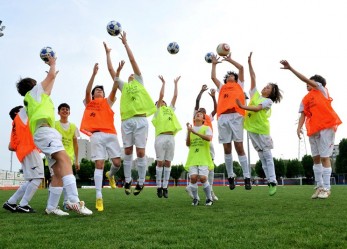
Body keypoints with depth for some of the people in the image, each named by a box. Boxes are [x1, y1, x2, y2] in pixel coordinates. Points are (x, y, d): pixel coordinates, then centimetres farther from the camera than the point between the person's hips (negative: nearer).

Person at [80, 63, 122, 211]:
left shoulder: (108, 102, 22)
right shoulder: (89, 103, 19)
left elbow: (114, 88, 10)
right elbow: (87, 90, 2)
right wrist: (94, 74, -8)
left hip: (111, 134, 2)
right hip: (97, 135, -2)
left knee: (117, 163, -4)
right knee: (99, 165, -10)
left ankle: (110, 175, 32)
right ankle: (99, 196, -11)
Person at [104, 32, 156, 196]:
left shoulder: (139, 82, 18)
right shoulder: (123, 86, 24)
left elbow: (132, 60, 14)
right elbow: (111, 69, 23)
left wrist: (125, 43, 16)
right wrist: (108, 53, 28)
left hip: (141, 119, -3)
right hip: (127, 120, 3)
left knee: (141, 152, -3)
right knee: (128, 151, 4)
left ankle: (141, 182, 6)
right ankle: (127, 181, 13)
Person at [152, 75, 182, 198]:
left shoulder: (170, 109, 24)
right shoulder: (158, 110, 13)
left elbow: (175, 96, 21)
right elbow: (161, 95, 5)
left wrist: (175, 83, 24)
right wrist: (163, 83, 12)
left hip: (171, 138, 4)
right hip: (161, 137, -4)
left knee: (168, 162, 3)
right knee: (160, 162, -2)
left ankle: (165, 187, 6)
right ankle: (159, 186, 2)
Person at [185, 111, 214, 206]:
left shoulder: (207, 128, 7)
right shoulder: (190, 128, 15)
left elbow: (209, 138, -14)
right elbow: (187, 144, 6)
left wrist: (195, 132, -20)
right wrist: (189, 132, -9)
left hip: (204, 159, -2)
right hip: (192, 158, 2)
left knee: (203, 178, -16)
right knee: (193, 177, -14)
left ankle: (209, 198, 5)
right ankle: (195, 198, 5)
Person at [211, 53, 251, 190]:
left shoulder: (239, 85, 23)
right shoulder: (222, 87, 29)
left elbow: (241, 67, 19)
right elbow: (213, 77, 29)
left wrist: (230, 59, 29)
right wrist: (214, 63, 38)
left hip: (236, 116, -3)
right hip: (223, 117, 3)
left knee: (239, 147, -8)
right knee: (227, 148, 2)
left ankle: (247, 177, -9)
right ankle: (230, 176, 9)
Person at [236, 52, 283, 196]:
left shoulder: (268, 101, 0)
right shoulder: (255, 95, 15)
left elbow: (256, 108, -16)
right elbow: (253, 77, 11)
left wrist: (242, 106, -24)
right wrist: (250, 63, 9)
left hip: (262, 130, -5)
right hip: (251, 129, 5)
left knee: (267, 156, -4)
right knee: (262, 157, 7)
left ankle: (273, 182, -4)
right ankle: (269, 181, 11)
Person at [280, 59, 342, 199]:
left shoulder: (321, 90, 6)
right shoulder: (305, 100, 19)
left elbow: (305, 79, -6)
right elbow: (303, 114, 8)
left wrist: (290, 68, -12)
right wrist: (299, 127, -10)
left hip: (326, 126, -6)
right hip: (313, 129, 6)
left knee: (324, 157, -7)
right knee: (316, 158, 6)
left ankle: (326, 188, -4)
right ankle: (319, 186, 13)